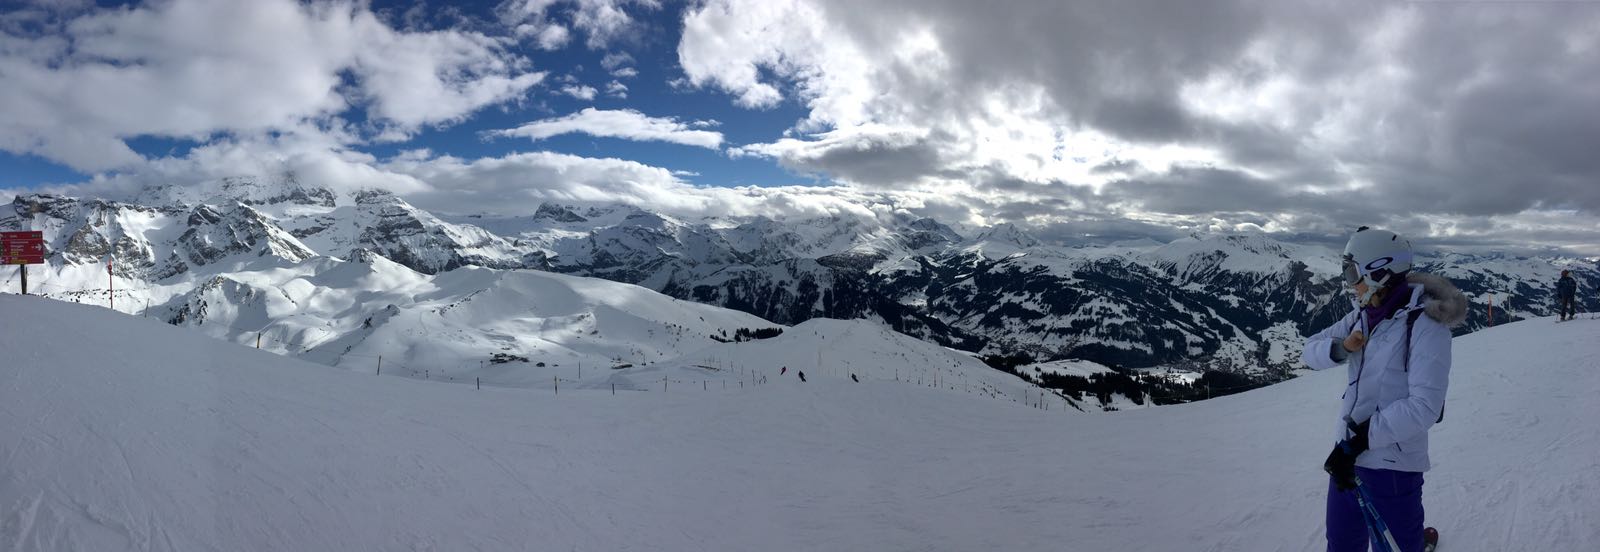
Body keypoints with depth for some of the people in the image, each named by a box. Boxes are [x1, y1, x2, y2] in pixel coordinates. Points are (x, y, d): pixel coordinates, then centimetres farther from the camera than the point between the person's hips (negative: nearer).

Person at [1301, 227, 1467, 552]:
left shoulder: (1425, 325, -16)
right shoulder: (1362, 317, 3)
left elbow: (1424, 408, -22)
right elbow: (1311, 350, 8)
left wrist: (1360, 439, -23)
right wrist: (1341, 348, -13)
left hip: (1393, 467, -6)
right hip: (1348, 456, 7)